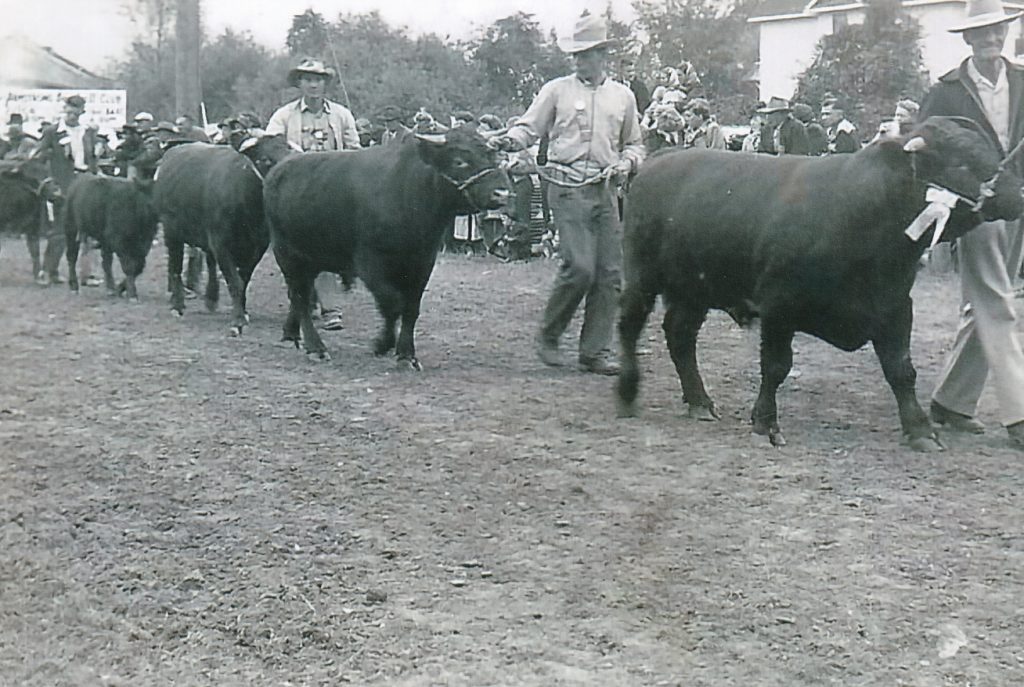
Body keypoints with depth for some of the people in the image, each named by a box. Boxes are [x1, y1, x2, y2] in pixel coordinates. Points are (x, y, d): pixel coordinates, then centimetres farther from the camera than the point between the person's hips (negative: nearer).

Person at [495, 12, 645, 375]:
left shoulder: (623, 96, 15)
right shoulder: (557, 90, 5)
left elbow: (634, 144, 24)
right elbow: (529, 127, 3)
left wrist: (627, 162, 3)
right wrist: (510, 139, -18)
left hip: (605, 191, 4)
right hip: (568, 188, -4)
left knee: (610, 272, 1)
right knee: (580, 267, -15)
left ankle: (595, 351, 9)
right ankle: (548, 337, 6)